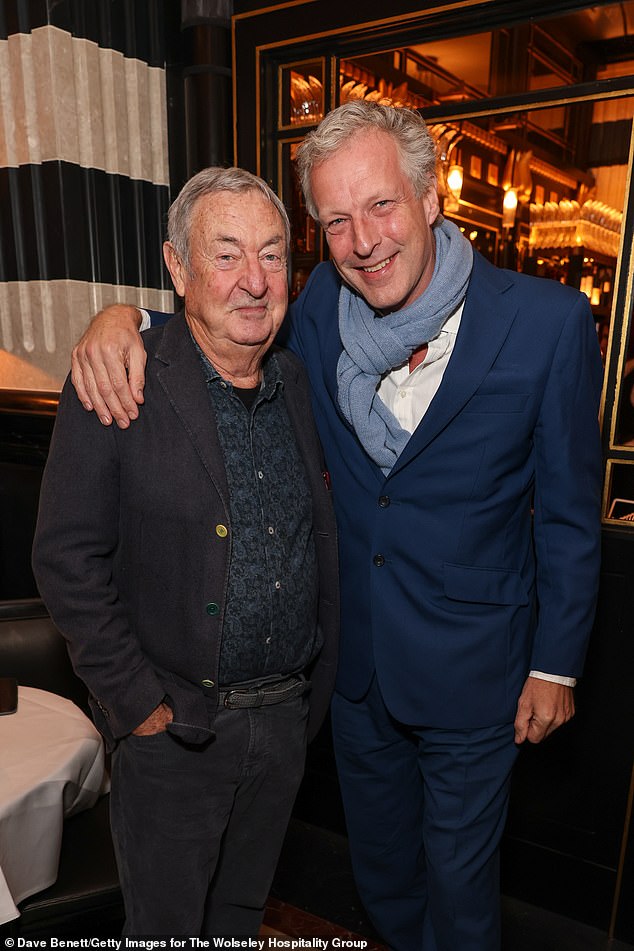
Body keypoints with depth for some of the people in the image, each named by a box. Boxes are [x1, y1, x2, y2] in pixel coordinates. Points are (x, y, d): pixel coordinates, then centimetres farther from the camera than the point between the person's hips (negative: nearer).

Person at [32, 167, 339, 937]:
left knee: (243, 907, 27)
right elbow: (67, 561, -15)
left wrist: (320, 684, 8)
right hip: (173, 727, -4)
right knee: (166, 922, 21)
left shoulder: (299, 382, 0)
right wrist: (138, 704, -14)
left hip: (288, 714, 5)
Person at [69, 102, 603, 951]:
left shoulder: (548, 321, -18)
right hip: (355, 653, 4)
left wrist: (556, 664, -5)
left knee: (458, 868, 22)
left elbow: (569, 512, -10)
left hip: (468, 667, -3)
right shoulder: (323, 305, -9)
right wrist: (125, 318, -15)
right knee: (378, 853, 30)